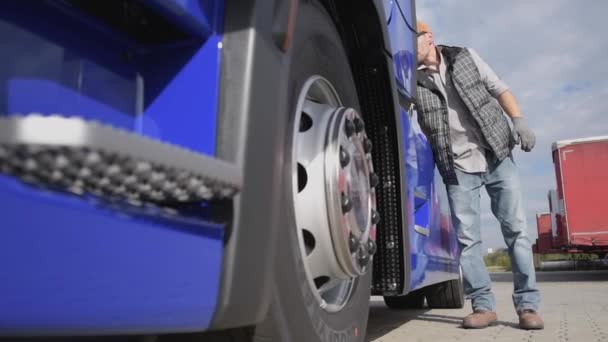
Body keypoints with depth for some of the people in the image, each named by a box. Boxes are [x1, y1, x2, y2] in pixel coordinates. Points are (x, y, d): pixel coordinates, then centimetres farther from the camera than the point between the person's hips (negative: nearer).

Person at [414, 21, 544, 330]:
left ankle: (527, 304, 7)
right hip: (457, 167, 0)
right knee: (467, 238, -3)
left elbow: (499, 89, 9)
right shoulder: (411, 79, 2)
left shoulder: (465, 58, 6)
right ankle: (483, 305, 8)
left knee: (515, 230, -1)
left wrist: (519, 121, -3)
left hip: (498, 157, 1)